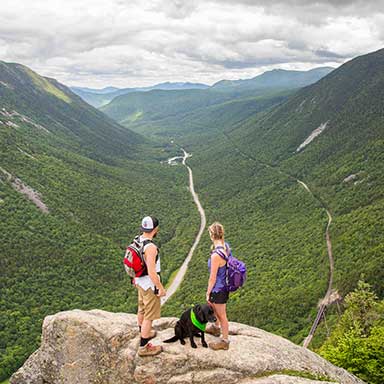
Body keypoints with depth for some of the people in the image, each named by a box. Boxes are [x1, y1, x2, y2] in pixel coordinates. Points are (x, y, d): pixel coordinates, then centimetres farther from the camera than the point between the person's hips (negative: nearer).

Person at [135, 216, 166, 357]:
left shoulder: (137, 241, -3)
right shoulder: (151, 247, -31)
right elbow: (152, 272, -30)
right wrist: (161, 288, -18)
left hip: (139, 281, 9)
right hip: (150, 285, -9)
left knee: (142, 309, 27)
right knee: (149, 316, 4)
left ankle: (144, 333, 49)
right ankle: (143, 347, 14)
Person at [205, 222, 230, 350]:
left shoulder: (216, 255, -33)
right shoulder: (225, 246, -7)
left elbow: (213, 278, -23)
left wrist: (208, 293, -10)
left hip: (218, 289, -9)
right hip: (224, 285, 9)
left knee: (221, 315, 11)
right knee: (214, 308, 31)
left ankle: (224, 341, 31)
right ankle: (216, 328, 56)